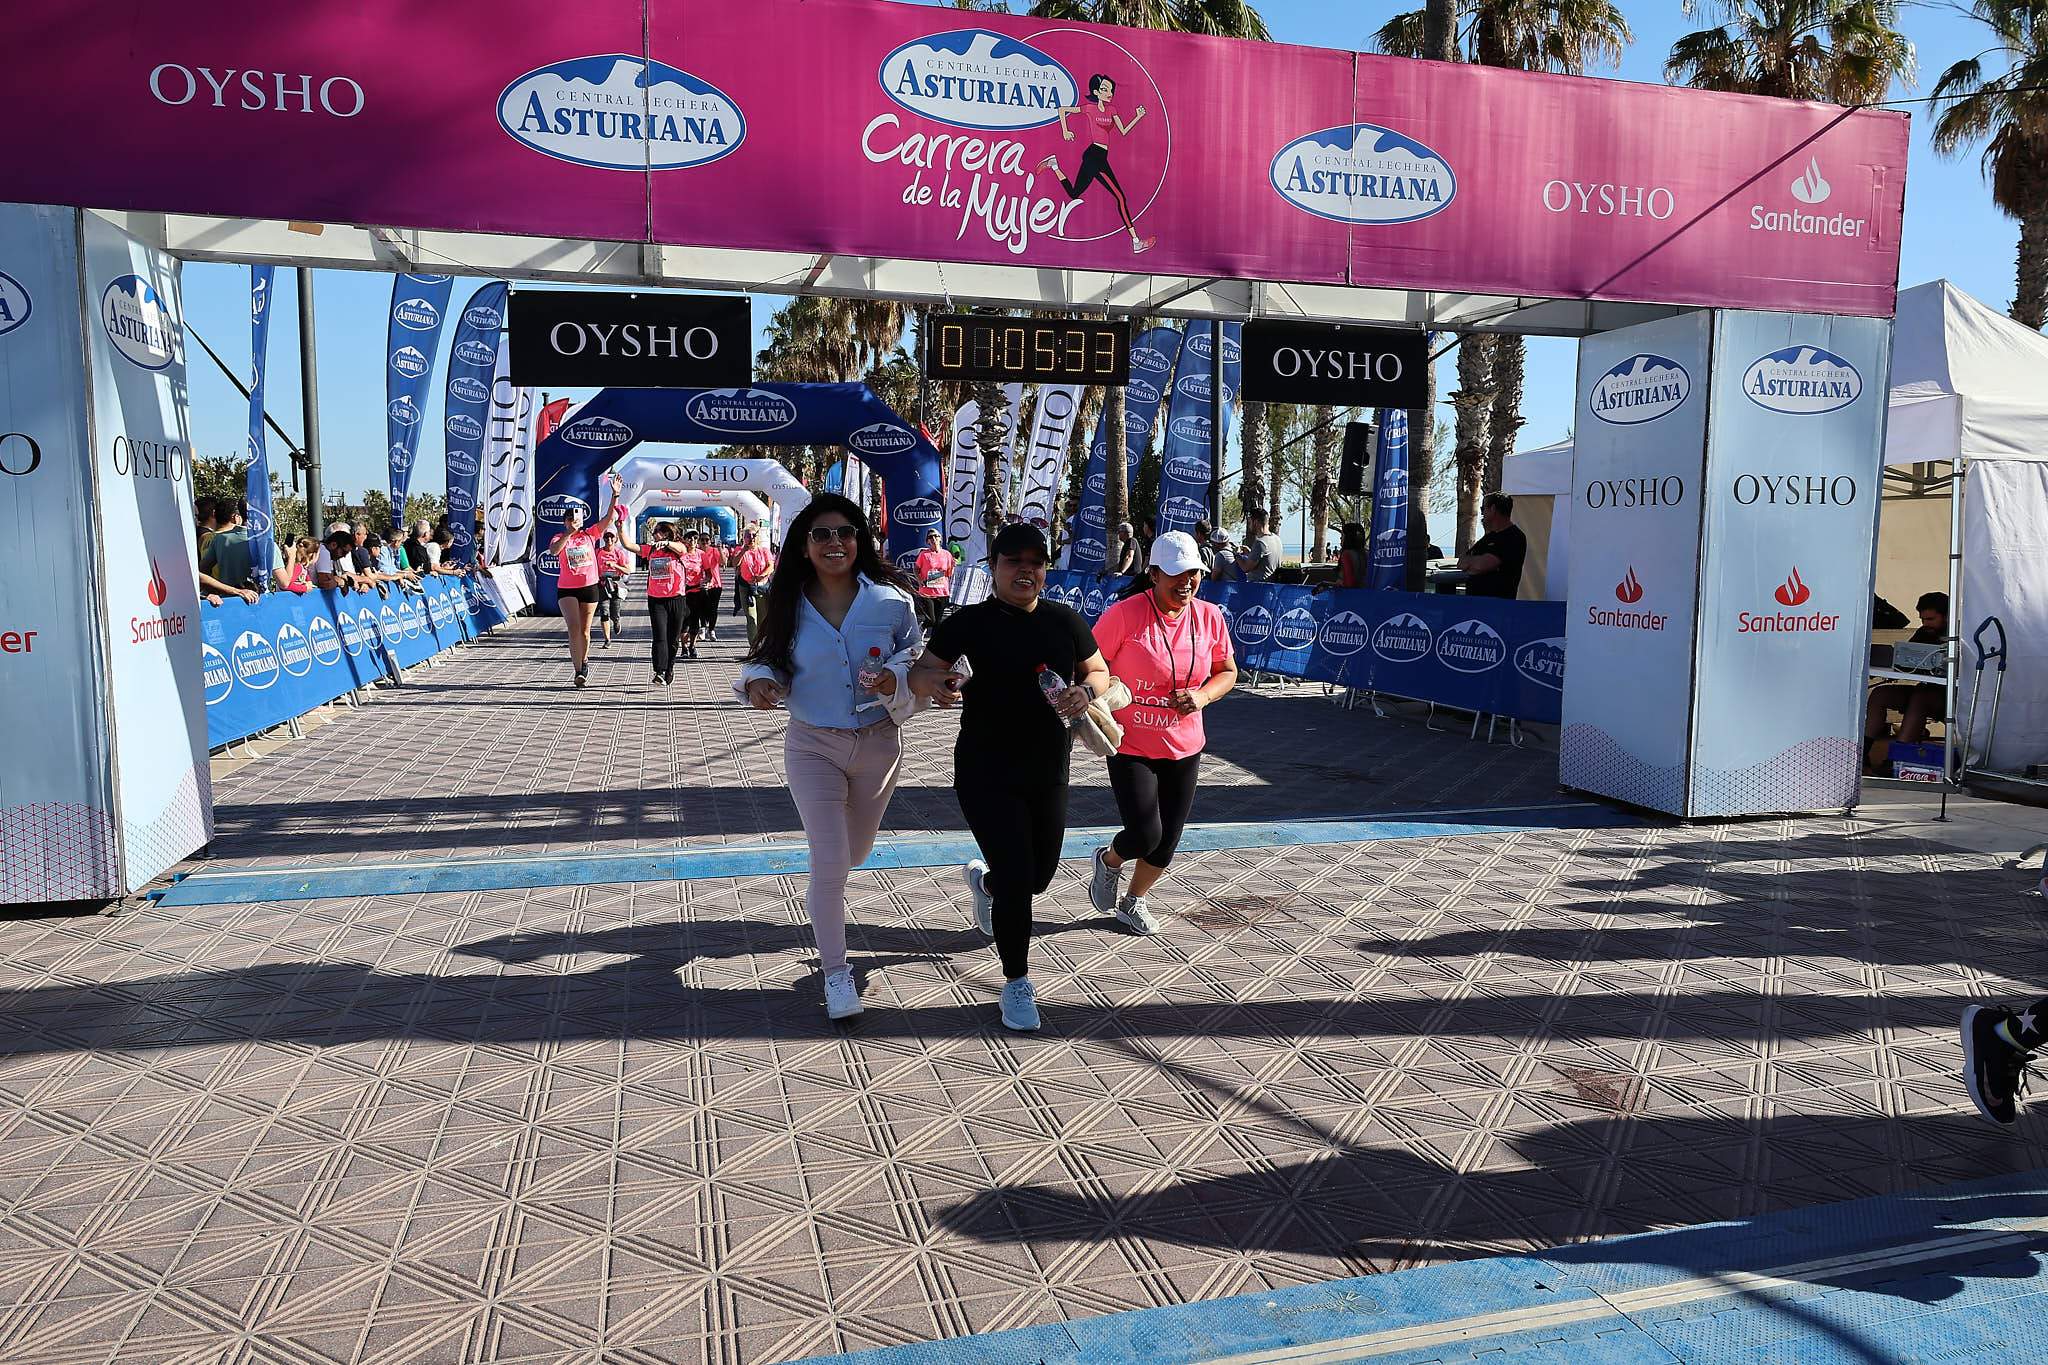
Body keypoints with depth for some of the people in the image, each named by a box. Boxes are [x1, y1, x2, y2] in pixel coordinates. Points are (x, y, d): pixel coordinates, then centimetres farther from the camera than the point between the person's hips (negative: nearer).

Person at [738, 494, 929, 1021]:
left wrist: (895, 680, -24)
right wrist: (757, 681, -17)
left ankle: (820, 898, 59)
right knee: (830, 860, -7)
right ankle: (835, 969, 12)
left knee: (855, 850, 22)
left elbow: (918, 660, -3)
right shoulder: (790, 607, -7)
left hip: (877, 744, 2)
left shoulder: (891, 600, -11)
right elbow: (771, 661, 5)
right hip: (813, 745, -1)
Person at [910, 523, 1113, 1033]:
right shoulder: (970, 622, -6)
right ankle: (1017, 982, 16)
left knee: (1039, 875, 15)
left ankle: (983, 880, 51)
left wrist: (1086, 691, -12)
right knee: (1015, 880, -7)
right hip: (987, 773, -4)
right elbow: (921, 671, -4)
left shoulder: (1066, 621, 2)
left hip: (1049, 771, 4)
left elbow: (1100, 672, 11)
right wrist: (934, 682, -28)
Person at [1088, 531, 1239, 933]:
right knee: (1145, 836, -10)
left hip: (1184, 749, 5)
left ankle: (1135, 902, 39)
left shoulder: (1210, 617, -3)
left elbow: (1228, 671, 10)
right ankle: (1109, 861, 27)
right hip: (1130, 746, -4)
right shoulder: (1125, 614, -17)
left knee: (1167, 842, 11)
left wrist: (1203, 695, -10)